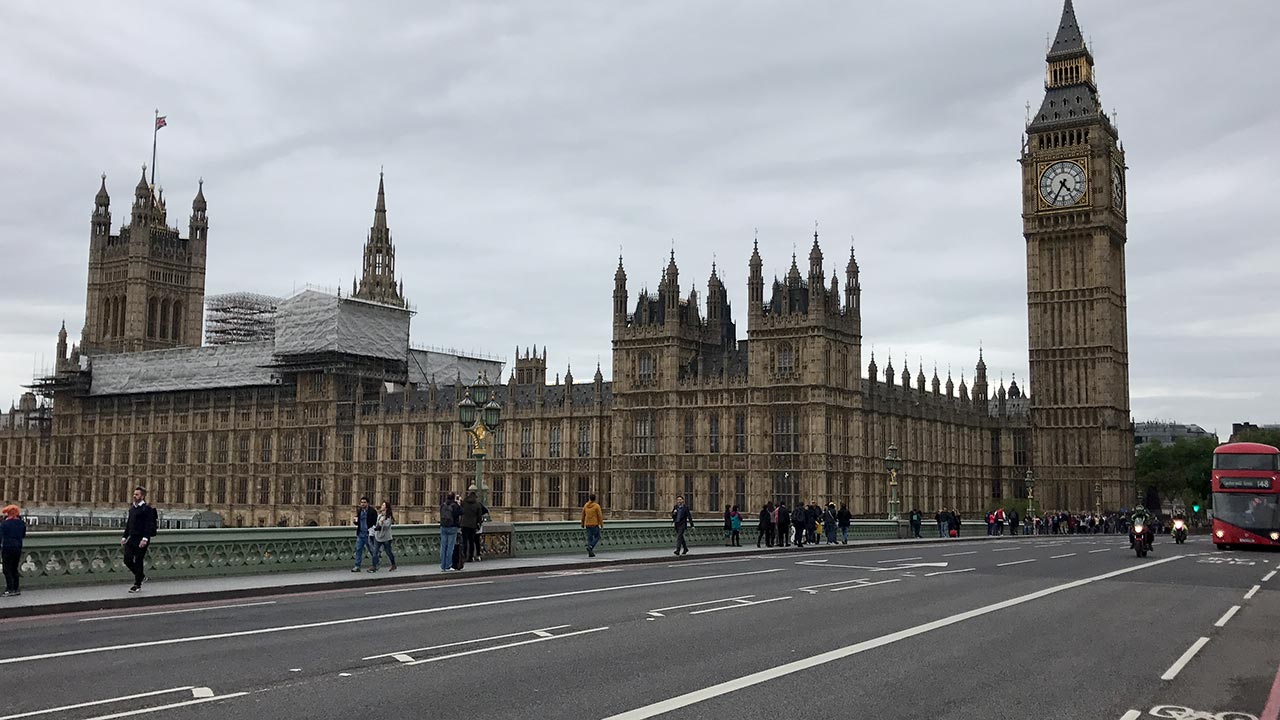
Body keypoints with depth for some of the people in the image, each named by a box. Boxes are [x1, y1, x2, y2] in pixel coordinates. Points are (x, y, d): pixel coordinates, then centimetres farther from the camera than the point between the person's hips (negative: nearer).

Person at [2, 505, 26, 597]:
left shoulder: (4, 523, -9)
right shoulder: (21, 523, 5)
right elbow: (23, 535, 15)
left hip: (7, 548, -6)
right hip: (18, 548, 6)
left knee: (7, 569, -1)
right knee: (14, 569, 14)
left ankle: (10, 590, -6)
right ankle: (16, 589, 16)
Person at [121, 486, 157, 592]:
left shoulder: (147, 509, -10)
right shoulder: (132, 508, 14)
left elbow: (149, 525, -16)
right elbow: (128, 523, 20)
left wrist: (145, 539, -24)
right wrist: (125, 537, 16)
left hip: (141, 540, -7)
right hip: (132, 538, 7)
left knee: (138, 561, -1)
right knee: (127, 560, 2)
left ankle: (137, 585, 11)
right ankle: (141, 576, 24)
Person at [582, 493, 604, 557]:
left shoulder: (585, 506, 5)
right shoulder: (597, 506, -9)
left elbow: (583, 515, 11)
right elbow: (600, 516, -11)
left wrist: (583, 524, 23)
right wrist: (602, 525, -5)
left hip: (587, 525, 5)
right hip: (595, 524, -5)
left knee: (589, 538, 8)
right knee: (597, 537, 7)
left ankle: (590, 553, 4)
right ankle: (590, 547, -15)